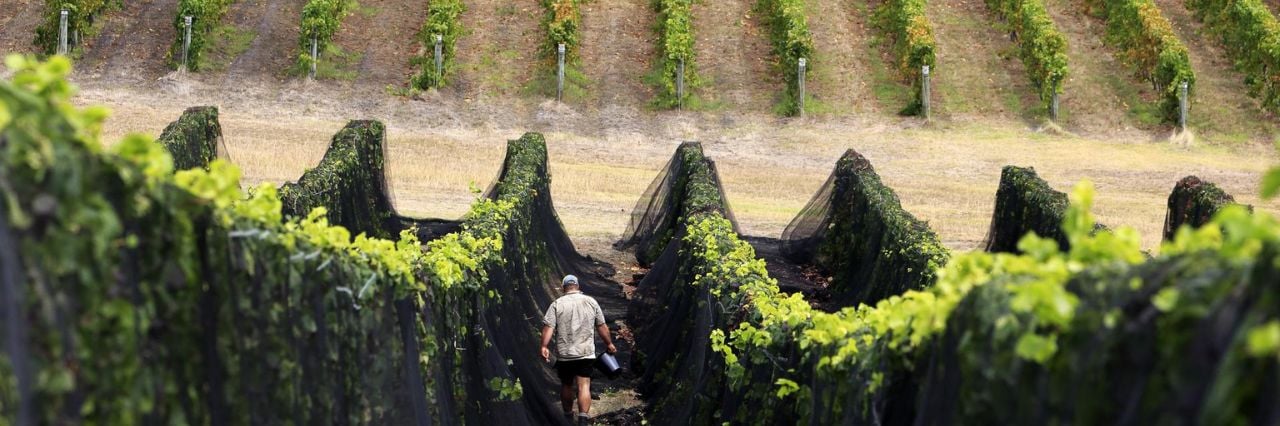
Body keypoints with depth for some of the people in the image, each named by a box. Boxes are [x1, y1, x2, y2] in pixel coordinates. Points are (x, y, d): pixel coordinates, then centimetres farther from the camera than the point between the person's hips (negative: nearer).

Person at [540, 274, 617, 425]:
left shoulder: (557, 304, -1)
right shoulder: (591, 302, 4)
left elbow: (548, 327, -12)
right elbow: (602, 326, 7)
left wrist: (544, 346, -15)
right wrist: (609, 344, 18)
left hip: (564, 354, 0)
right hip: (586, 353, 0)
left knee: (566, 386, 17)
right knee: (584, 386, -4)